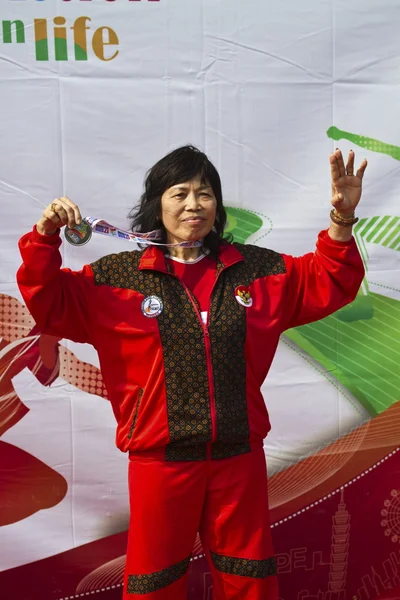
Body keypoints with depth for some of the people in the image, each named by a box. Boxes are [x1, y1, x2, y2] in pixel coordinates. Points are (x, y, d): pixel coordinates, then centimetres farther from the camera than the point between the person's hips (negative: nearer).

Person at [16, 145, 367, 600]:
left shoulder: (259, 270, 3)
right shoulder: (117, 277, -2)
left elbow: (327, 285, 9)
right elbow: (49, 306, -1)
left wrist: (342, 221, -4)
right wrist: (45, 238, -16)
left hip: (240, 456, 2)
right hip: (160, 457, -2)